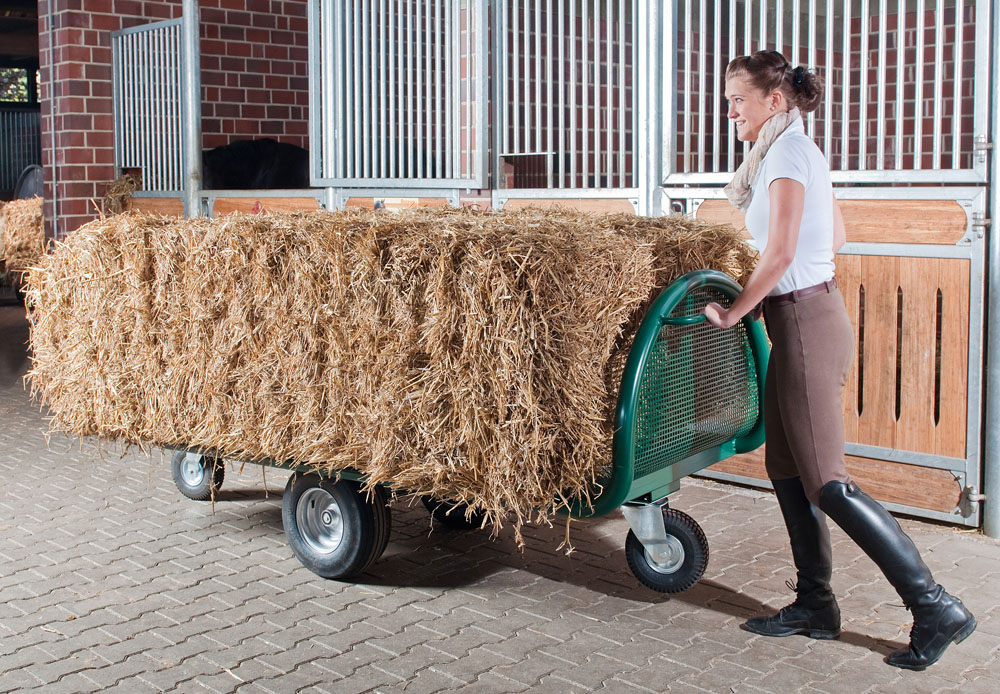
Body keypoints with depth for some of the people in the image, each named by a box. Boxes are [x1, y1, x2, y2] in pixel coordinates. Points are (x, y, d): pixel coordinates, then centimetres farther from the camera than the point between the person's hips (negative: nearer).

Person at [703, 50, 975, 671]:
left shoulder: (786, 151, -13)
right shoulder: (801, 150, 17)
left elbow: (779, 254, -21)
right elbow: (837, 236, 24)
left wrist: (734, 312, -10)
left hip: (806, 320, -10)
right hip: (807, 317, 10)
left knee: (826, 481, -9)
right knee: (786, 469, 12)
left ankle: (937, 608, -3)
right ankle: (815, 605, 20)